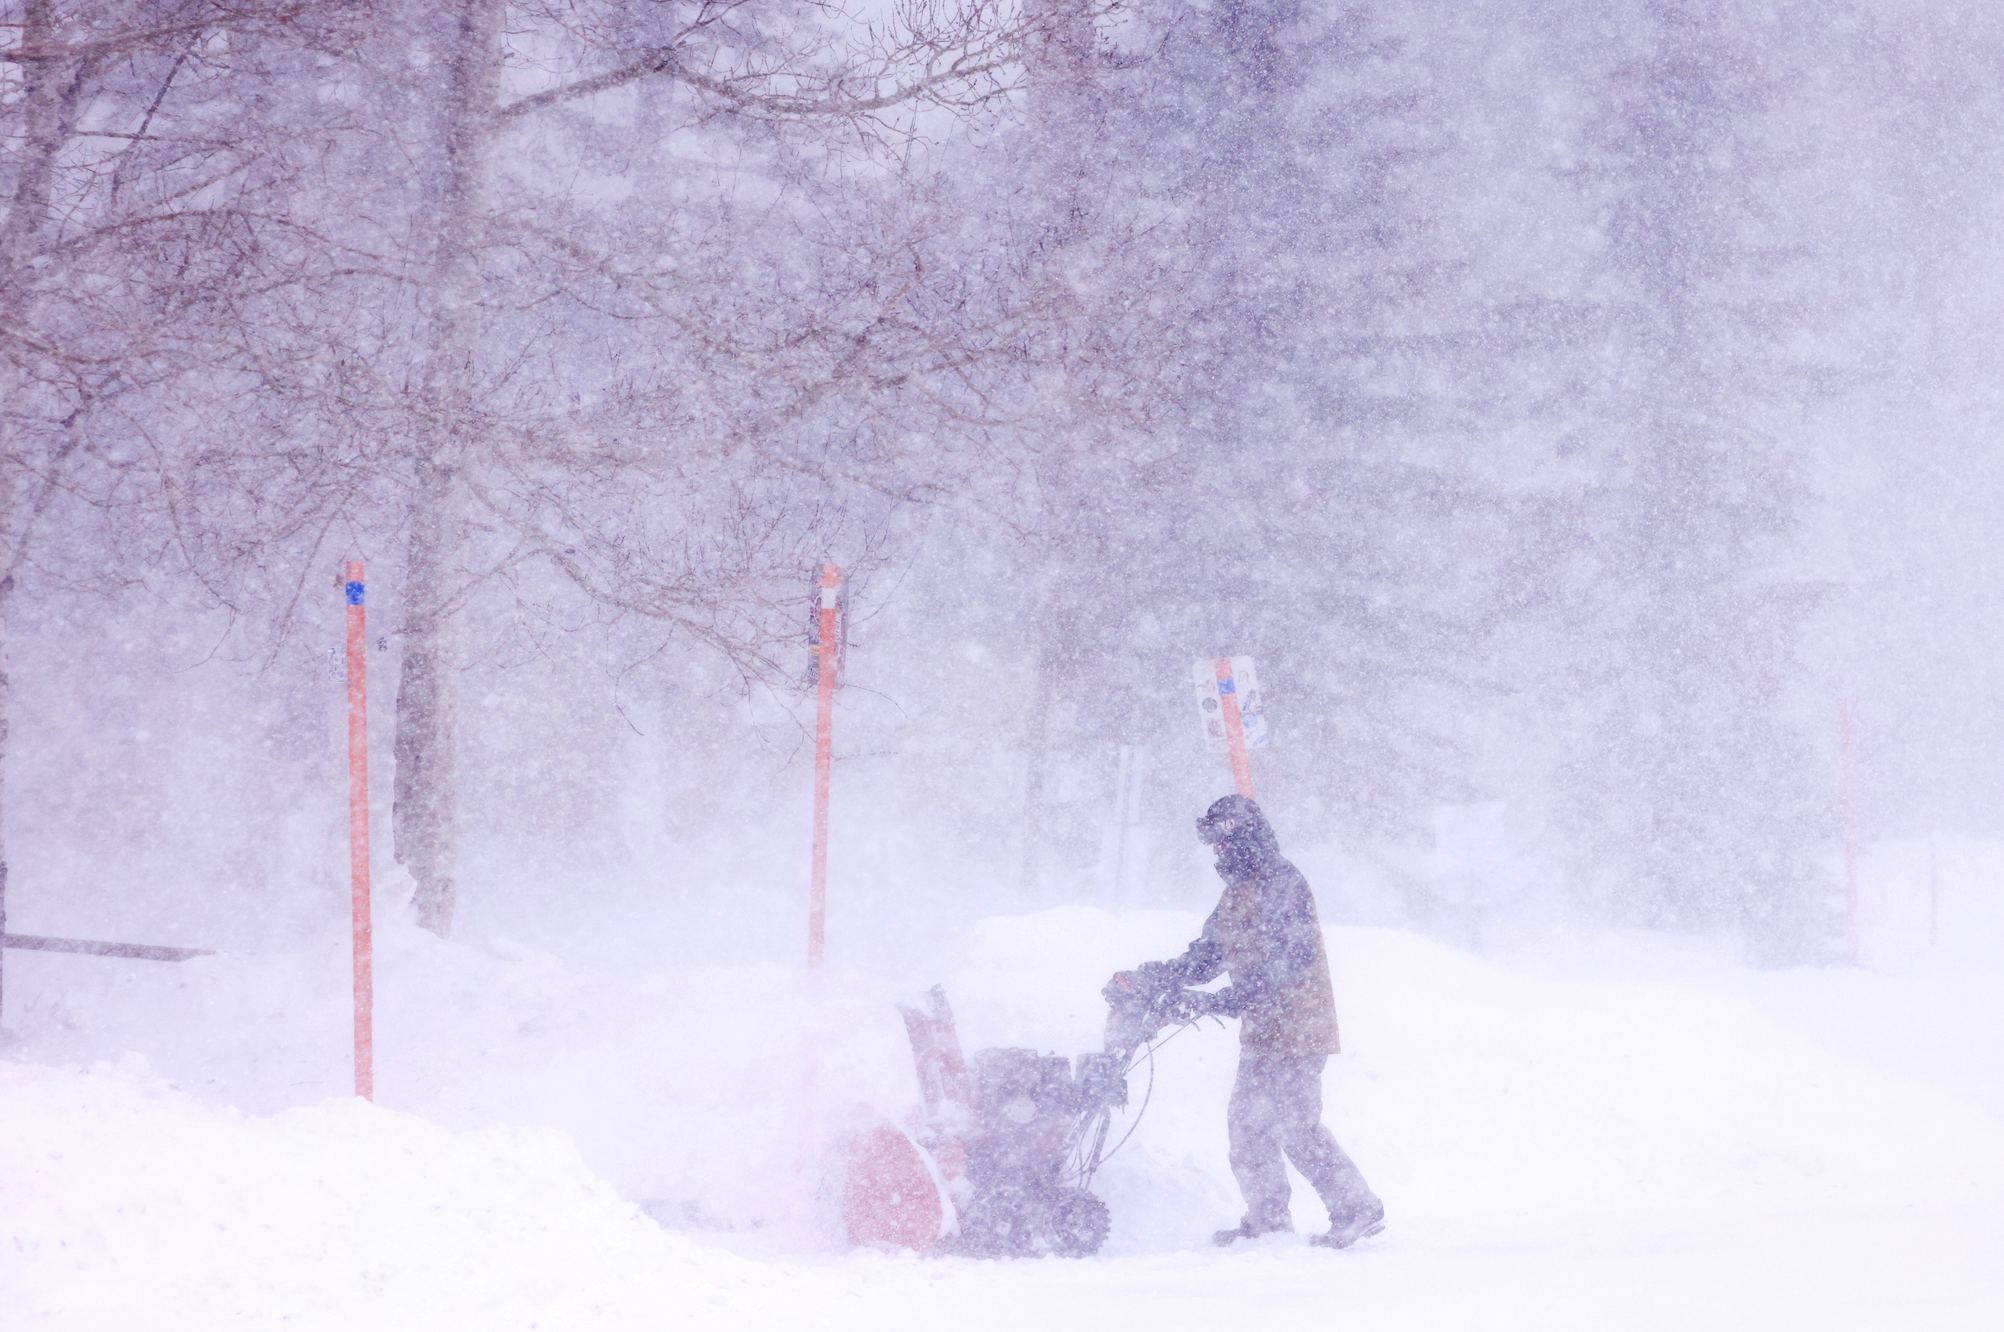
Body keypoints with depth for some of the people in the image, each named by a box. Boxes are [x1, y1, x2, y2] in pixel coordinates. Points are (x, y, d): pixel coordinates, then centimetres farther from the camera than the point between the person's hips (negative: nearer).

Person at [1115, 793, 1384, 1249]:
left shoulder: (1282, 883, -15)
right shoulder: (1238, 892, 15)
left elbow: (1288, 962, -24)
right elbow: (1207, 955, 19)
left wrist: (1220, 1001, -28)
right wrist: (1151, 975, 5)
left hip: (1296, 1031, -9)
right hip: (1261, 1033, 9)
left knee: (1296, 1126, -9)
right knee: (1247, 1121, 9)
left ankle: (1358, 1209, -1)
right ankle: (1267, 1217, 17)